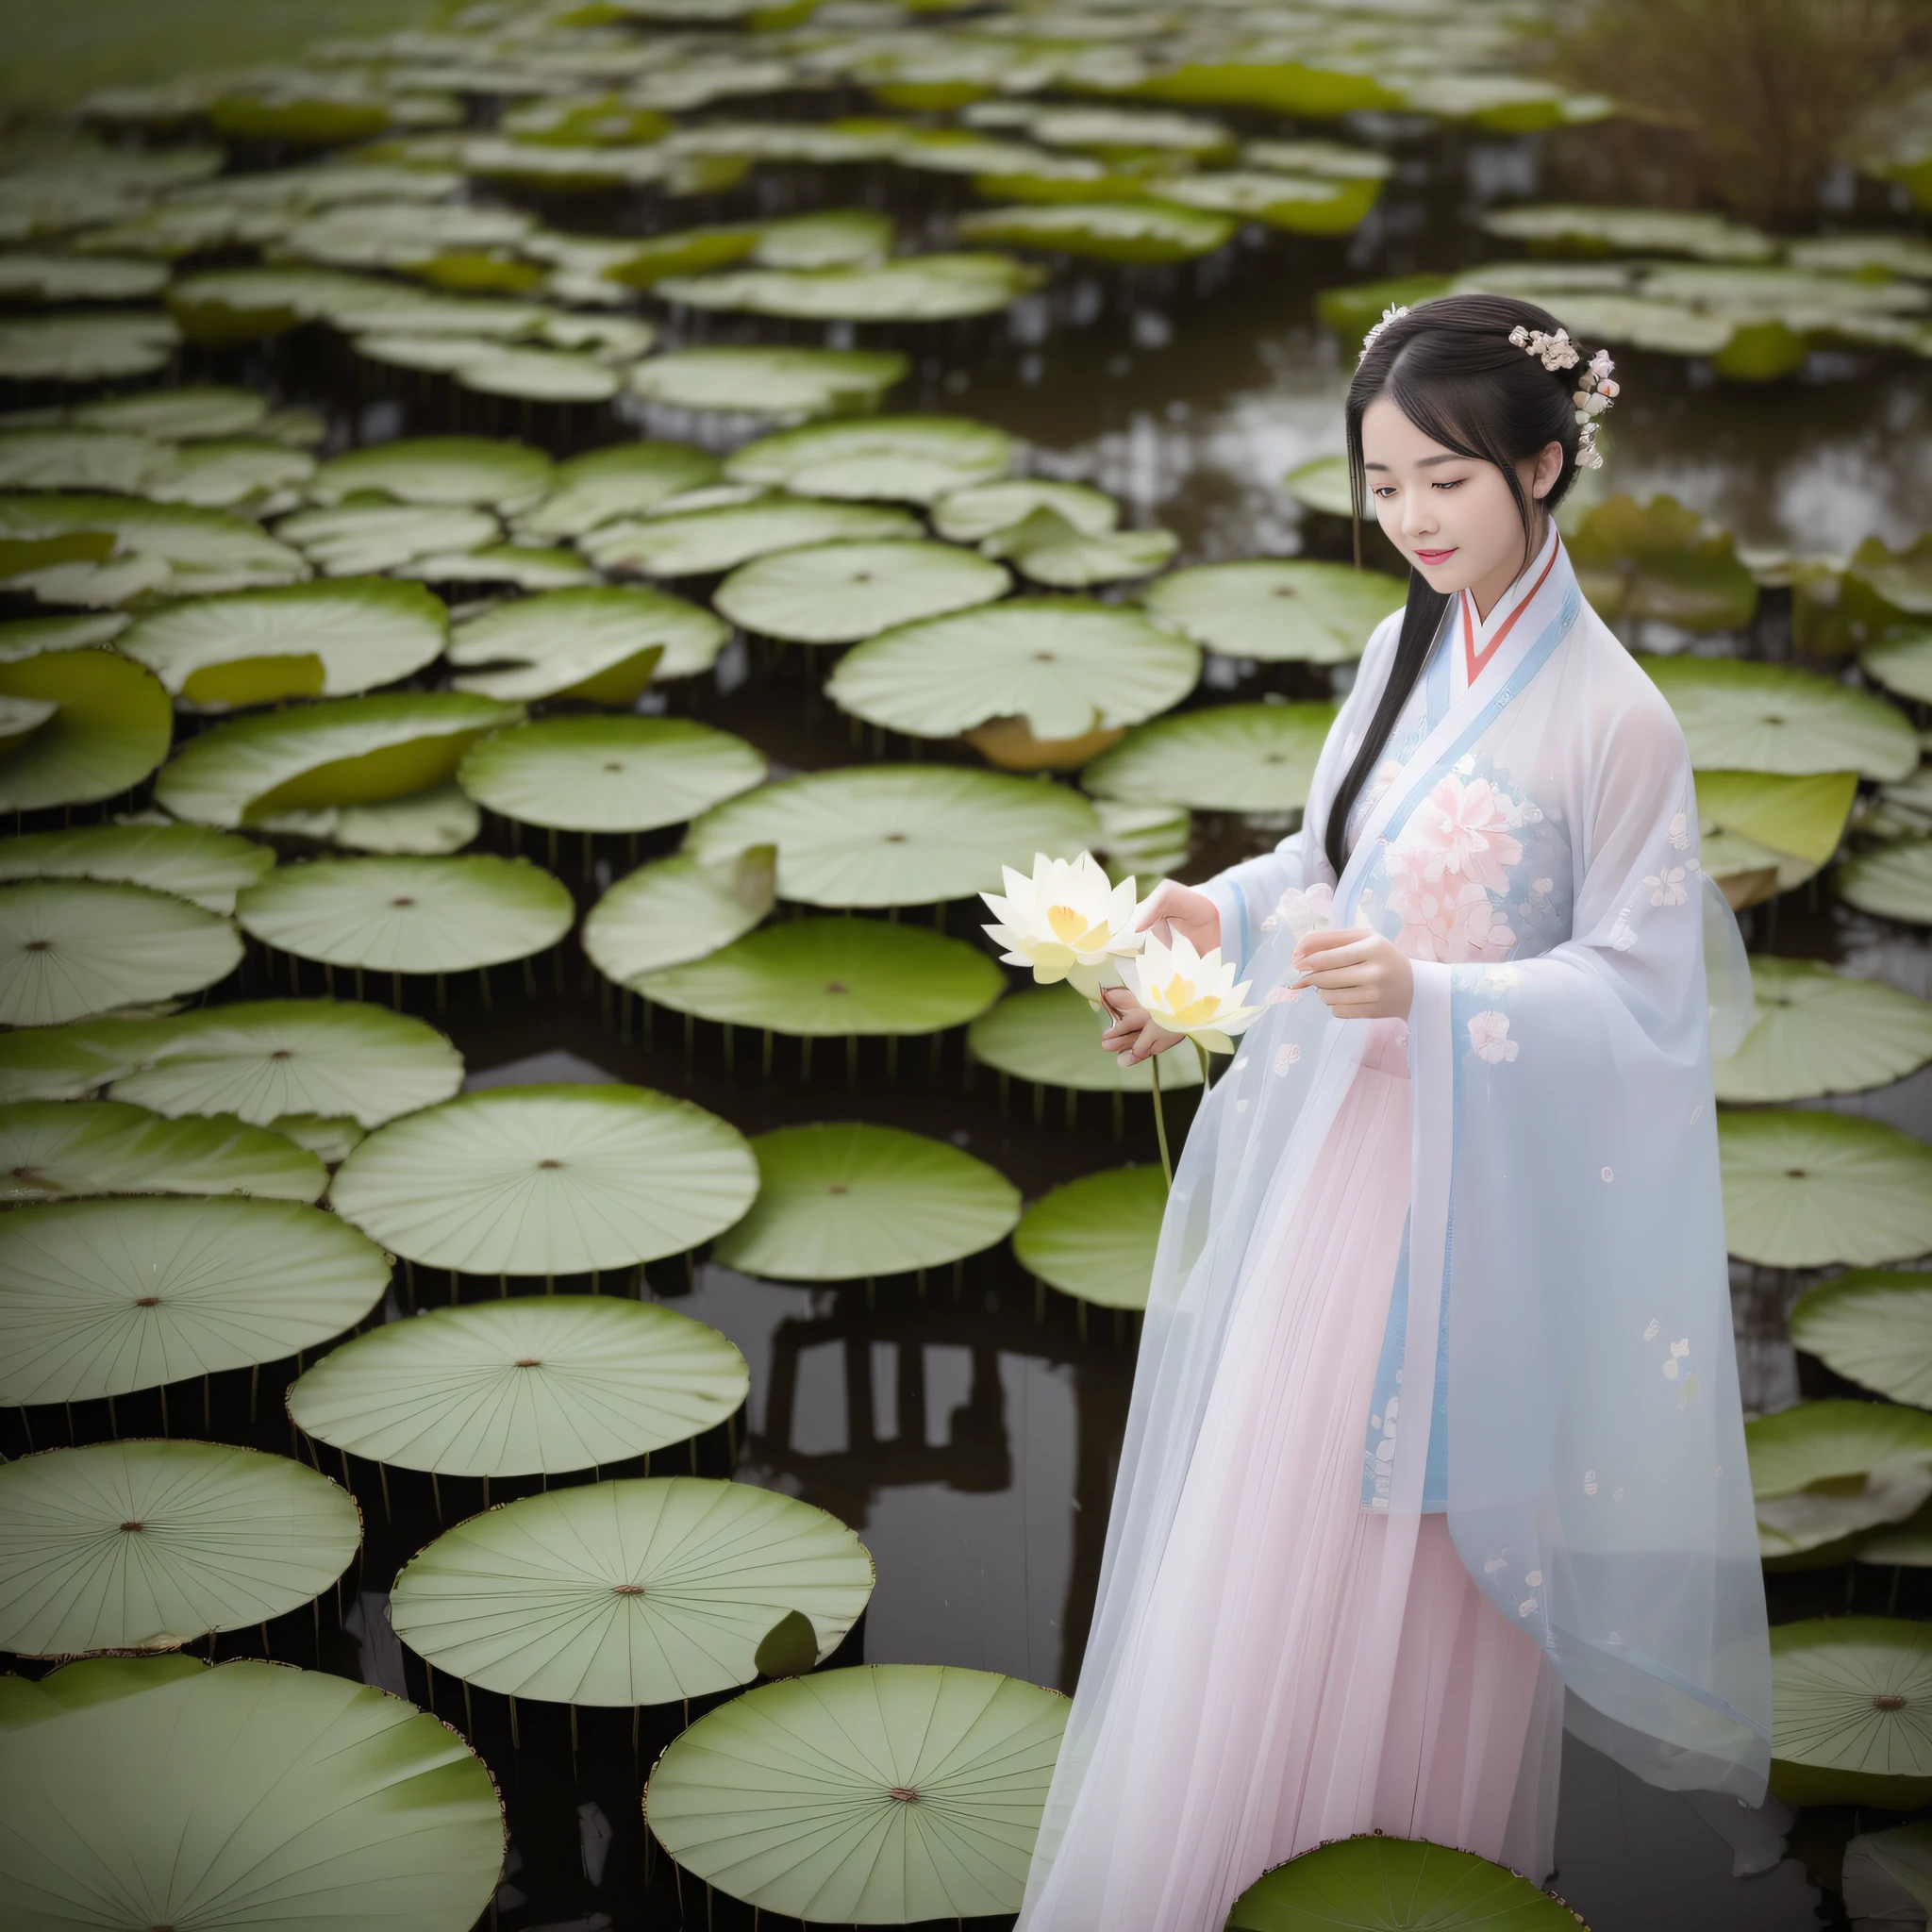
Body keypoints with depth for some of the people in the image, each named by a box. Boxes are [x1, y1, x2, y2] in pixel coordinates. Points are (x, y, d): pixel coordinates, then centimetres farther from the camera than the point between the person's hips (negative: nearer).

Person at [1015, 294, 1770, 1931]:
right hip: (1327, 1160, 7)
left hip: (1472, 1188, -6)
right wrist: (1218, 918, -2)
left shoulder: (1612, 720, -18)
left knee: (1434, 1561, 6)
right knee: (1269, 1525, 16)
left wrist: (1428, 996, -29)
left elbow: (1640, 991, -16)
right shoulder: (1405, 653, 4)